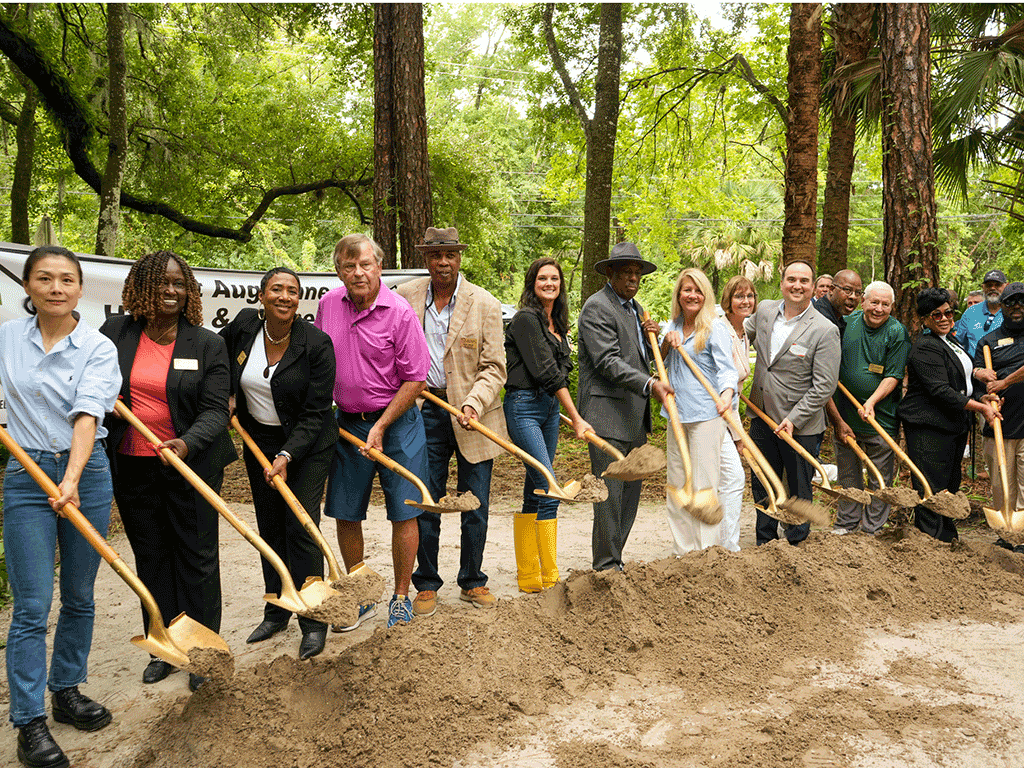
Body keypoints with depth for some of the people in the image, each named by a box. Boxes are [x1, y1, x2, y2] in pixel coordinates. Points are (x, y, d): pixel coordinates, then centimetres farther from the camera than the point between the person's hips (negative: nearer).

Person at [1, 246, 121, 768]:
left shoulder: (98, 348, -4)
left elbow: (86, 415, -17)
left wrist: (72, 479, -29)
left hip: (87, 473, 0)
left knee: (79, 598, 11)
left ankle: (67, 691, 29)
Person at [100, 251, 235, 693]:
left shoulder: (207, 344, -5)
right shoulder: (115, 333, 1)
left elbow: (214, 411, -11)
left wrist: (187, 444, -29)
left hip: (191, 465, -2)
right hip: (132, 468, 3)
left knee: (197, 557, 5)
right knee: (151, 558, 13)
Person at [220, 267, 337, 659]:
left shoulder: (316, 343, -20)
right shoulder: (244, 324, -8)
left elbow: (314, 413, -19)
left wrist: (286, 456, -27)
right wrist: (228, 394, 4)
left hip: (307, 444, -5)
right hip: (259, 440, 5)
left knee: (301, 527, -8)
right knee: (269, 527, 12)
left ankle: (313, 621, 3)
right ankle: (276, 611, 26)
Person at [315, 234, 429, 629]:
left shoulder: (400, 312, -13)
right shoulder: (328, 305, 2)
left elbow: (415, 380, -11)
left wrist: (381, 427, -14)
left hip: (396, 422, -4)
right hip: (347, 423, 4)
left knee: (403, 513, 1)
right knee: (345, 514, 9)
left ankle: (401, 598, 18)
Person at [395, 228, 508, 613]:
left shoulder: (485, 304, -5)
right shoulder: (404, 297, 1)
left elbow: (494, 367, -6)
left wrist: (473, 404, -20)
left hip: (473, 415, -1)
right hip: (424, 411, 1)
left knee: (475, 505, 6)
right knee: (425, 503, 5)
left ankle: (472, 582, 24)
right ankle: (426, 585, 20)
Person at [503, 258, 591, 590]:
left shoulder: (557, 324, 16)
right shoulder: (526, 319, -11)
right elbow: (546, 372, -16)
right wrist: (576, 418, -16)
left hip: (550, 408, 8)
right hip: (524, 407, -8)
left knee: (534, 494, 10)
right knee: (549, 491, -13)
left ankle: (528, 576, 17)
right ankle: (548, 579, -7)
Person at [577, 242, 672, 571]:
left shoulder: (635, 308, 20)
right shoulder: (597, 307, -9)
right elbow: (608, 362, -18)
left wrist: (650, 336, 6)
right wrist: (649, 384, -27)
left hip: (635, 414, 9)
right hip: (607, 412, -9)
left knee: (632, 489, 10)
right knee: (610, 491, -7)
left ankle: (614, 558, 20)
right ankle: (607, 566, 0)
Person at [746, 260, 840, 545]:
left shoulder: (825, 331, -15)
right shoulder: (764, 310, 0)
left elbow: (824, 386, -16)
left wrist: (793, 419, -18)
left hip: (800, 425, -5)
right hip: (762, 417, 5)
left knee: (800, 491, 10)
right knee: (762, 485, 17)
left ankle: (795, 547, 27)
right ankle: (765, 545, 33)